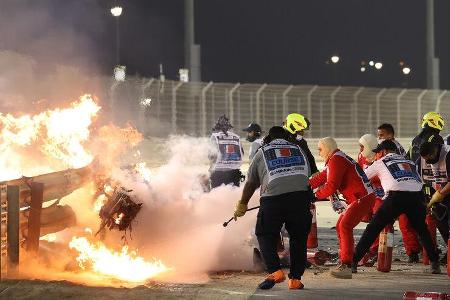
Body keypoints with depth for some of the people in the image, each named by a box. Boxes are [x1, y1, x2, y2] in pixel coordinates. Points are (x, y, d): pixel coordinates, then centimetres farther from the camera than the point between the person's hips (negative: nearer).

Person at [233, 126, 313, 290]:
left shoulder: (262, 152, 18)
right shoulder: (298, 150, 24)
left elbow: (251, 183, 20)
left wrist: (242, 205, 33)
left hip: (273, 198, -2)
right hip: (301, 196, 2)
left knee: (265, 235, 13)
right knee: (298, 238, 13)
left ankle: (275, 271, -4)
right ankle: (295, 279, 10)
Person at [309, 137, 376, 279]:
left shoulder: (336, 160, -13)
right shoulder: (334, 160, 20)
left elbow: (331, 186, -18)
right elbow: (321, 178, 24)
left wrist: (317, 195, -4)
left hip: (363, 198, -11)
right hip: (358, 198, 11)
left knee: (345, 226, -19)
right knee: (340, 226, 16)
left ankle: (346, 266, -26)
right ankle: (345, 260, 23)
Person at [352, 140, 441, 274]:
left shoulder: (381, 162, 20)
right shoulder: (409, 162, 31)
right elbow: (420, 181, 25)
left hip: (396, 196, -3)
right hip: (416, 196, 3)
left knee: (373, 228, 6)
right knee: (422, 229, 24)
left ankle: (353, 261, 3)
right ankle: (435, 263, 16)